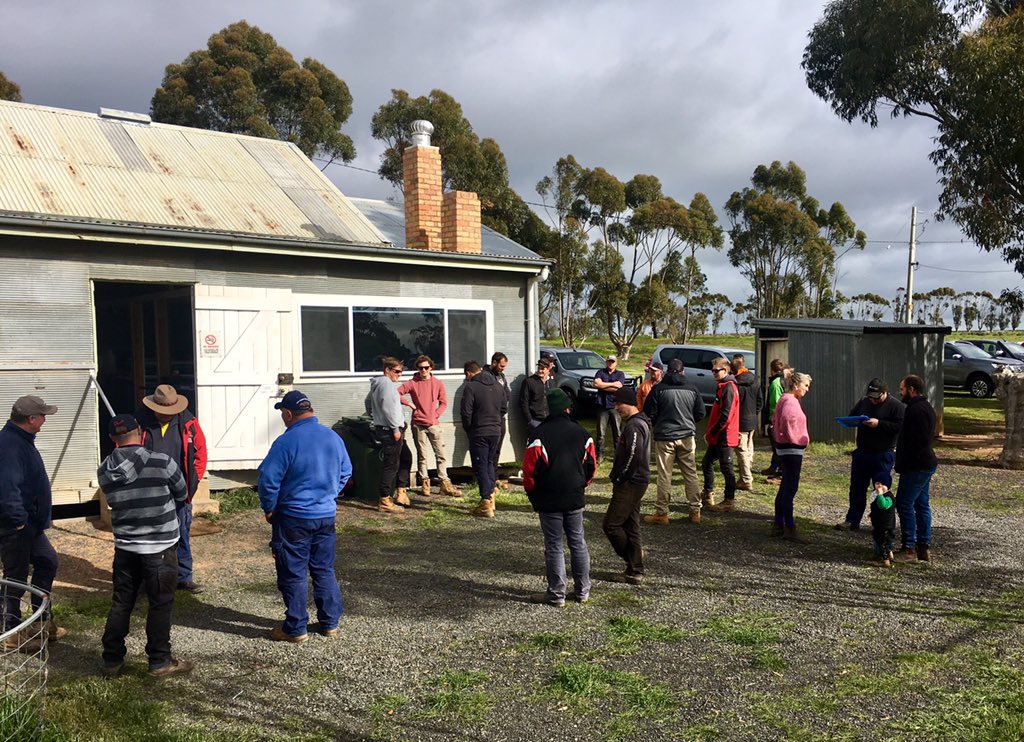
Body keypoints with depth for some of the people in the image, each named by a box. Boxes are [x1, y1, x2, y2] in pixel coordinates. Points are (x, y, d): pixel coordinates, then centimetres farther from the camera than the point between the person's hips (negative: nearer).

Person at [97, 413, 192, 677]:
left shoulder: (104, 471, -3)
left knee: (121, 603, 16)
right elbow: (182, 494, -1)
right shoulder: (161, 462, -16)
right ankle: (160, 662, 15)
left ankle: (112, 660, 25)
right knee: (160, 605, 7)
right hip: (160, 547, -4)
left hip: (125, 547, 4)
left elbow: (114, 500, 7)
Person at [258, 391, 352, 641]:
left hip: (293, 519, -6)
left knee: (293, 574, 6)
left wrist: (268, 509, -3)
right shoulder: (334, 438, 2)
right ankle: (330, 623, 23)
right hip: (327, 515, 6)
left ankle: (296, 628, 14)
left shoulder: (287, 441, -18)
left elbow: (268, 479, -18)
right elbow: (346, 473, 13)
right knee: (324, 570, 16)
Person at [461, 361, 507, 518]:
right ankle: (490, 496, 24)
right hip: (496, 431, 6)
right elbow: (504, 408, 14)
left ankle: (486, 505, -6)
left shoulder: (470, 387, -12)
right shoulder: (497, 385, 10)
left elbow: (466, 412, -14)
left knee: (480, 466, -2)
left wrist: (468, 429, 2)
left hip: (479, 433, -6)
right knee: (490, 463, 20)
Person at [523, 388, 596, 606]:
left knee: (554, 547, 4)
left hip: (549, 500, -4)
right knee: (578, 543, 14)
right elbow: (591, 465, 9)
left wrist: (533, 493, 4)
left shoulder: (540, 434, -13)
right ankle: (583, 591, 22)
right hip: (575, 498, 4)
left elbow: (530, 468, -12)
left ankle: (556, 594, 10)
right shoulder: (581, 433, 2)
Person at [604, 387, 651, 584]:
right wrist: (619, 479, 14)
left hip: (629, 484, -10)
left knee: (611, 524, -5)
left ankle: (633, 560, 7)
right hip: (635, 483, 10)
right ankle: (635, 571, 17)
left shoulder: (634, 426, -18)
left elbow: (633, 456, -25)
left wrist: (618, 479, -14)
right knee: (630, 526, 12)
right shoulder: (639, 423, 15)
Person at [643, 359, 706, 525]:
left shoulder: (659, 388, -8)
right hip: (687, 437, 2)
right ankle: (695, 511, 15)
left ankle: (661, 513, 5)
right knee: (691, 474, 10)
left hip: (664, 437, -2)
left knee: (664, 477, 2)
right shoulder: (692, 389, 1)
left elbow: (649, 413, -5)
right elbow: (700, 413, 5)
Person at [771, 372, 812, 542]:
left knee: (785, 488, 15)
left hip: (786, 449, 11)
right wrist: (791, 437, -23)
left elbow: (776, 420, 26)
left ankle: (778, 524, 22)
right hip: (792, 449, -11)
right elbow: (787, 418, -35)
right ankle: (789, 529, -3)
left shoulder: (786, 399, 16)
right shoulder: (790, 401, -16)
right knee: (790, 489, -7)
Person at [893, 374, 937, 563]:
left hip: (916, 467, -11)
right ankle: (924, 547, 19)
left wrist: (904, 464, -21)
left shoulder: (917, 410, -19)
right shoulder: (925, 407, 16)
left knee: (904, 503, -7)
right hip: (925, 465, 11)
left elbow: (917, 441, -24)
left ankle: (909, 549, -5)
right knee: (921, 504, 13)